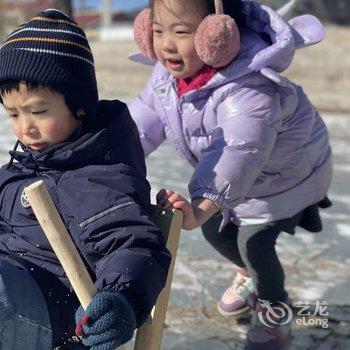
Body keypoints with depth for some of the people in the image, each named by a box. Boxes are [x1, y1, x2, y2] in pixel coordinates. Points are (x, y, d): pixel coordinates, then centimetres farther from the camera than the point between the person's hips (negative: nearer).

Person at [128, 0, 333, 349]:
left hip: (284, 175, -7)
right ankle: (250, 278, 49)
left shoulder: (249, 92, -44)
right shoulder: (169, 70, -18)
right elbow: (146, 116, -10)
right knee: (216, 230, 16)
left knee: (254, 242, -10)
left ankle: (274, 316, 21)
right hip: (236, 178, 8)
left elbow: (234, 158, -53)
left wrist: (199, 210, -65)